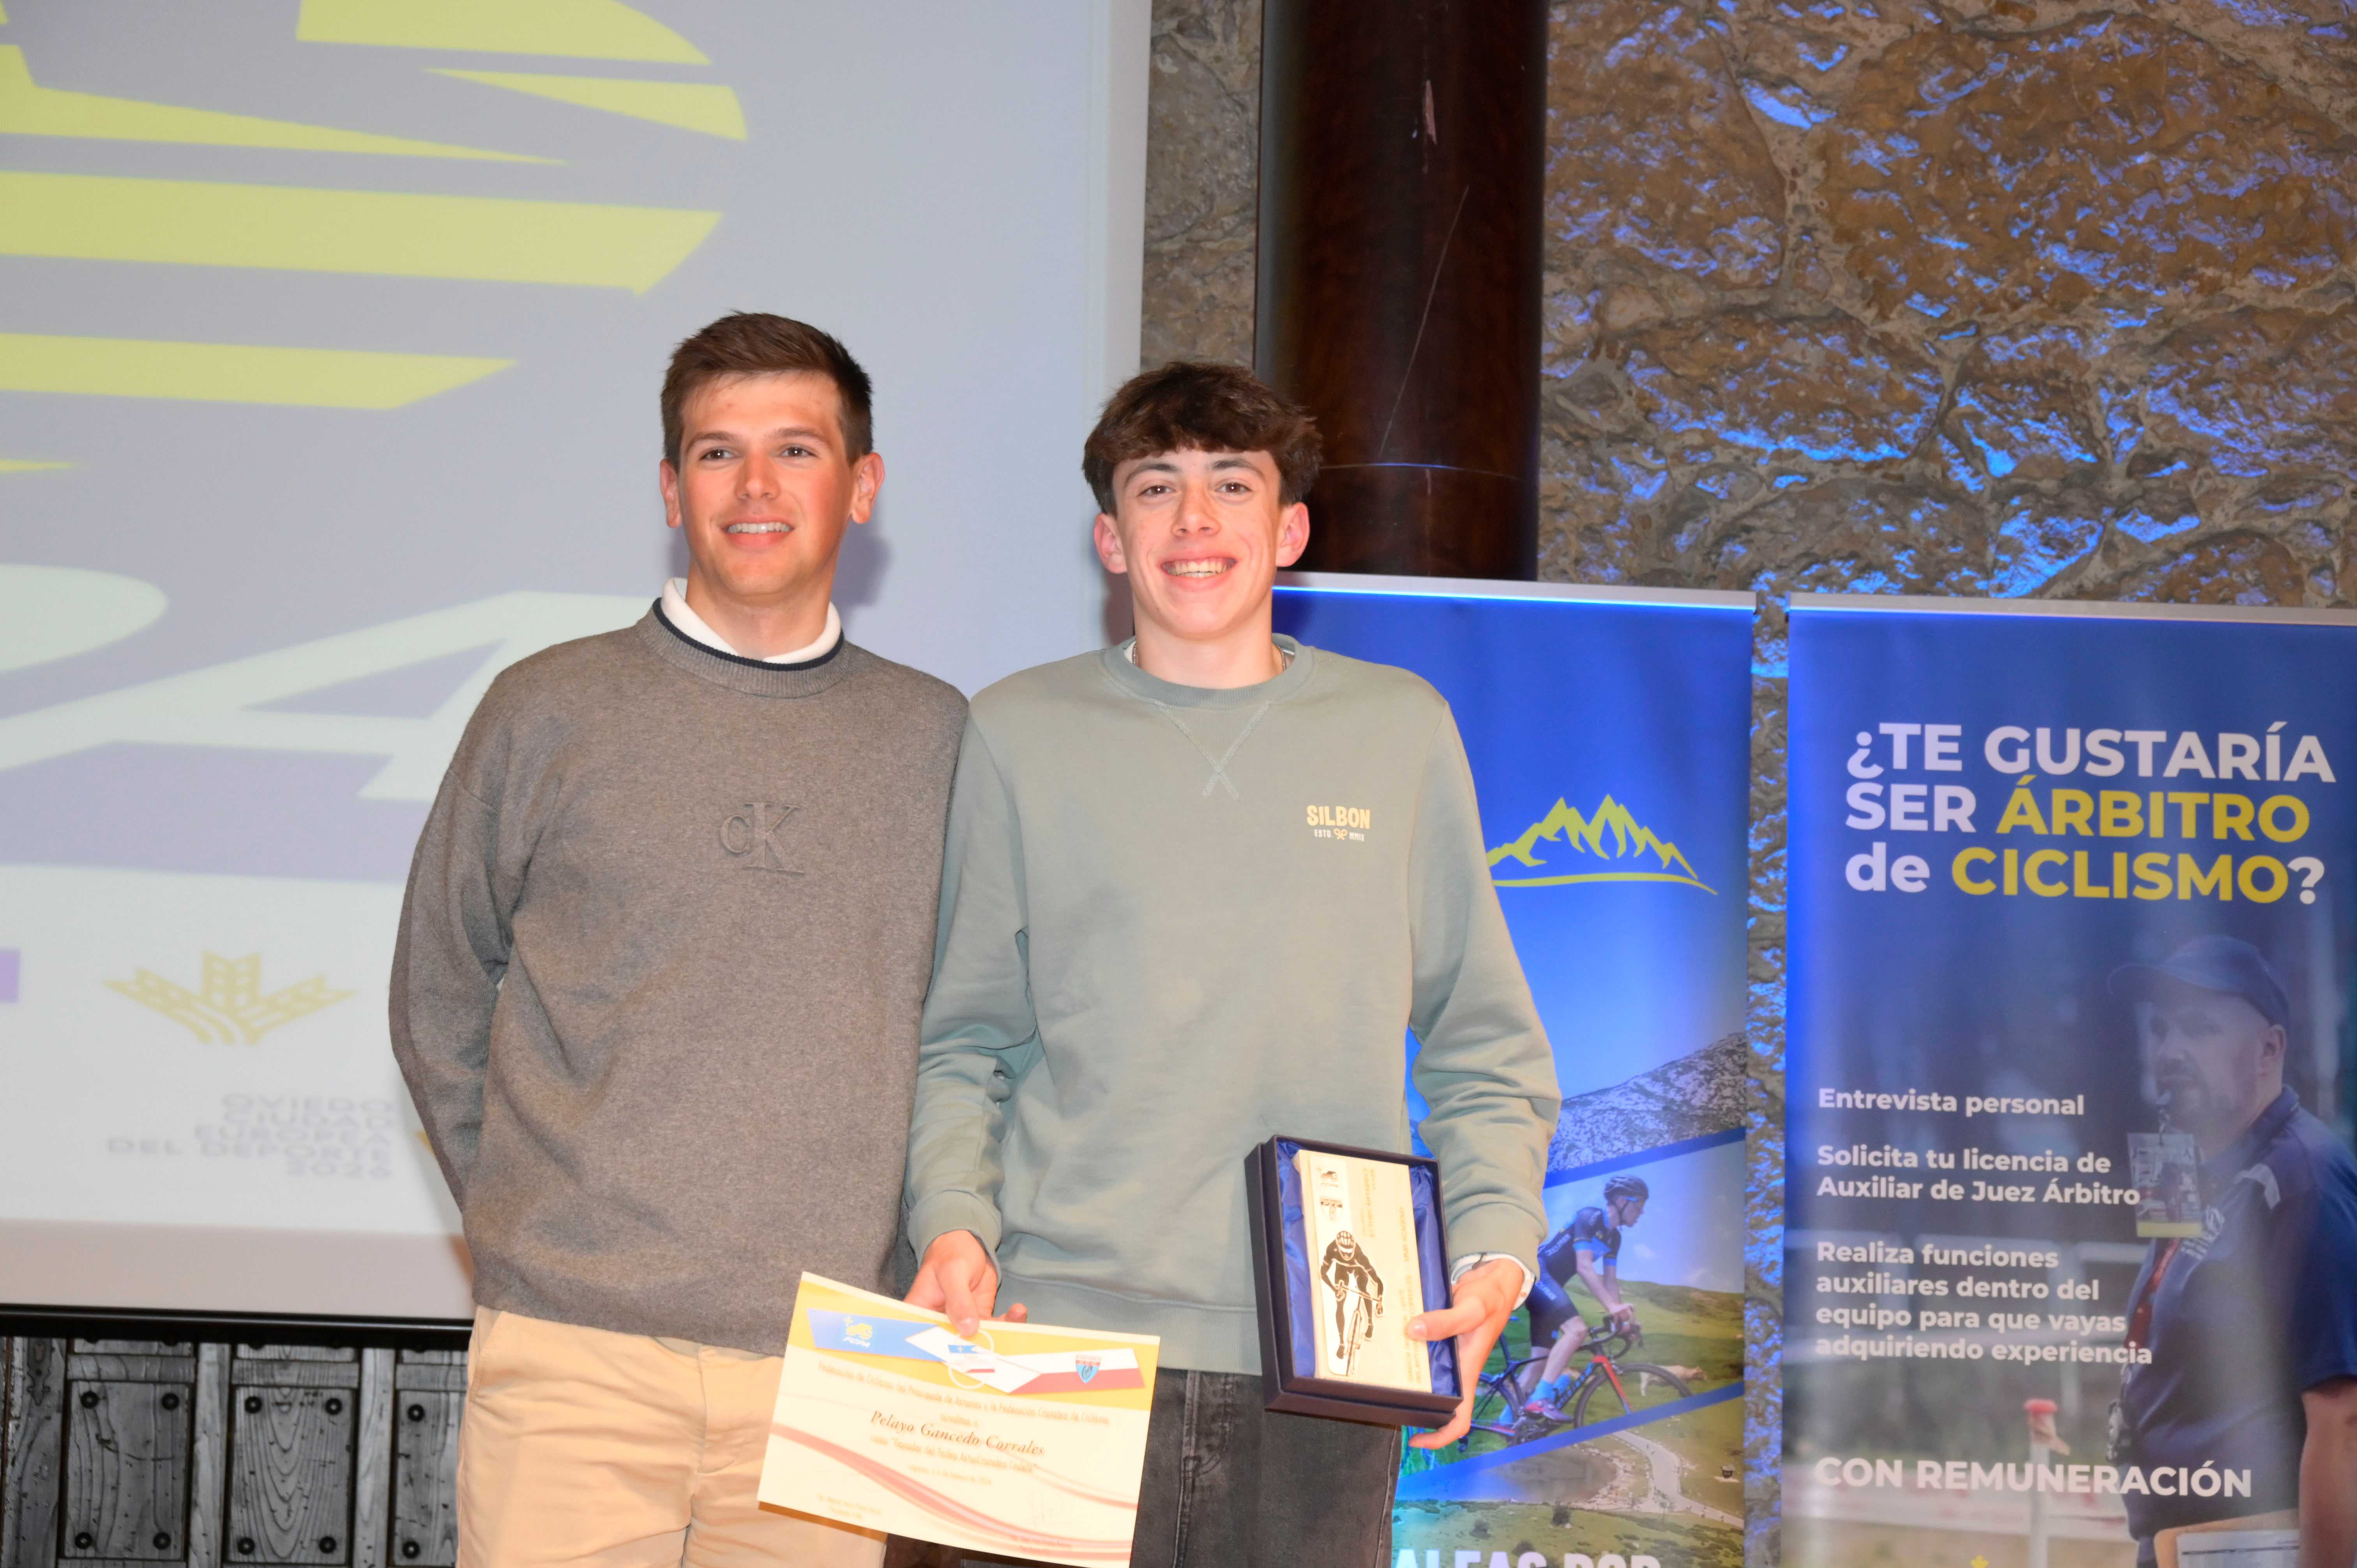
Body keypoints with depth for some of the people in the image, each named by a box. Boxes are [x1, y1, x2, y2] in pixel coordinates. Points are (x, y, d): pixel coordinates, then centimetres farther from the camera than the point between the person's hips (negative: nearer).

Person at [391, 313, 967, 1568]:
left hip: (826, 1370, 1)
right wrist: (536, 1224, 7)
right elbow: (438, 1006, 12)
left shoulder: (931, 737, 10)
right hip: (576, 1359, -1)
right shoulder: (550, 712, 6)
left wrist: (943, 1238, 6)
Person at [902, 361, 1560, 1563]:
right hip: (1069, 1332, -1)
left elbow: (1485, 1049, 12)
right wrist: (953, 1222, -6)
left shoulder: (1399, 728, 10)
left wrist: (1495, 1250, -1)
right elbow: (962, 1044, 10)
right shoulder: (1021, 733, 8)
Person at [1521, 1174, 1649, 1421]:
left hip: (1549, 1283, 10)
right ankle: (1540, 1400, -33)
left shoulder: (1613, 1237, 13)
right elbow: (1584, 1267, -25)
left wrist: (1620, 1316, -1)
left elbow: (1610, 1280, 13)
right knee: (1577, 1329, -28)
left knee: (1543, 1359, 6)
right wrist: (1612, 1306, -33)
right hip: (1536, 1272, -10)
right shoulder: (1589, 1218, -15)